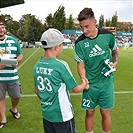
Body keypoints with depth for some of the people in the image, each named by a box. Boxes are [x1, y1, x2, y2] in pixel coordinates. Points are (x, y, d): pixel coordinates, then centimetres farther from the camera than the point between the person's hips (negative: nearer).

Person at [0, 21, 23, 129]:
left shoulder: (13, 40, 4)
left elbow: (20, 54, 10)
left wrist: (16, 61, -11)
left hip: (12, 75, 1)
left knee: (16, 96, 11)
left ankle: (13, 109, 44)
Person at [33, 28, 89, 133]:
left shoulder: (37, 66, -4)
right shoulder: (61, 65, -22)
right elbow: (76, 89, -13)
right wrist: (85, 84, 8)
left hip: (46, 114, 6)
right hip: (62, 115, -6)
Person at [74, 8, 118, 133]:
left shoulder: (107, 35, -7)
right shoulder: (79, 42, -11)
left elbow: (114, 50, 12)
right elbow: (81, 64, -7)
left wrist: (115, 62, -5)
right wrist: (84, 80, -23)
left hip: (106, 82, 1)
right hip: (90, 84, 0)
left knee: (105, 113, 10)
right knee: (89, 113, 11)